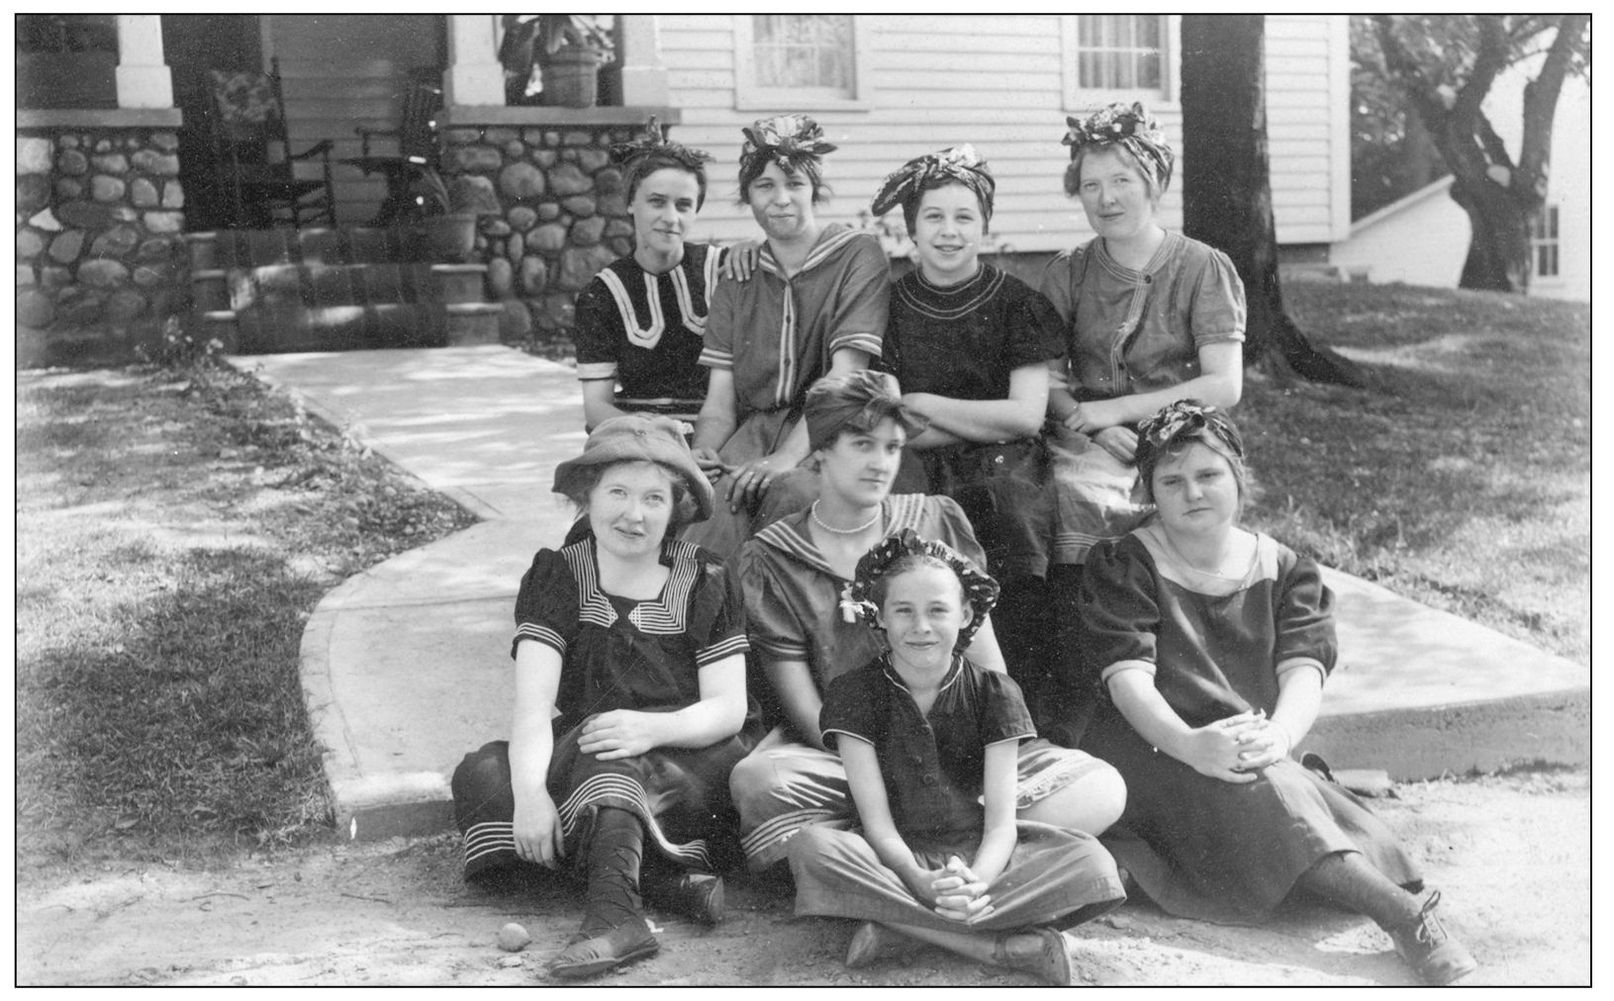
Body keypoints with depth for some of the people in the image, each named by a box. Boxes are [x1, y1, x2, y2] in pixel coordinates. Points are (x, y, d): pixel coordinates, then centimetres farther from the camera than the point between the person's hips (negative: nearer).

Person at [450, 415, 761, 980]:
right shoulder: (555, 578, 2)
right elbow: (533, 703, -11)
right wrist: (530, 792, -31)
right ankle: (667, 875, -33)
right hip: (579, 758, 2)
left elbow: (728, 708, -7)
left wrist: (652, 728, -28)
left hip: (697, 767, -2)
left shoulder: (707, 584, 2)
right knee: (485, 777, -27)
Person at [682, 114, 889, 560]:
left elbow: (845, 377, -10)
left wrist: (787, 456, -22)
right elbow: (720, 400, 10)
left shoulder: (858, 255, 2)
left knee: (794, 491, -37)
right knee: (709, 500, -31)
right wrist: (703, 453, -13)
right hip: (754, 428, 3)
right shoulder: (736, 276, 17)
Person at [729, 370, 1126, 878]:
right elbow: (806, 712, -6)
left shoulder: (938, 521, 9)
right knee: (756, 781, -37)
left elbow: (988, 665, 9)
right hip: (835, 755, -3)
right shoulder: (770, 561, 0)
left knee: (1101, 790, -22)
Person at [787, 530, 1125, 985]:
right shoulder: (854, 693, -2)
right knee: (811, 849, -34)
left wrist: (977, 883, -29)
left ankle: (899, 926, -27)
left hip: (978, 856, 1)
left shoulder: (993, 693, 1)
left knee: (1092, 865, -25)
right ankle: (1014, 947, -32)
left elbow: (1001, 823, -6)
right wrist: (920, 881, -30)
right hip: (896, 858, -1)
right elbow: (877, 822, -9)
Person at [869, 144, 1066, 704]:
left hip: (1001, 473, -1)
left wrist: (923, 405, -1)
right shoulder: (887, 306, 10)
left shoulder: (1019, 305, 7)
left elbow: (1026, 416, -2)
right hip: (917, 473, 1)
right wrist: (985, 423, -5)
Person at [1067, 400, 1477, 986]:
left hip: (1258, 752, 4)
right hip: (1150, 751, -4)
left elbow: (1304, 668, -5)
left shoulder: (1283, 569, 12)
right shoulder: (1122, 565, 2)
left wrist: (1279, 733, -28)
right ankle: (1403, 914, -42)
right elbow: (1126, 675, -13)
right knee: (1251, 789, -33)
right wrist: (1189, 744, -33)